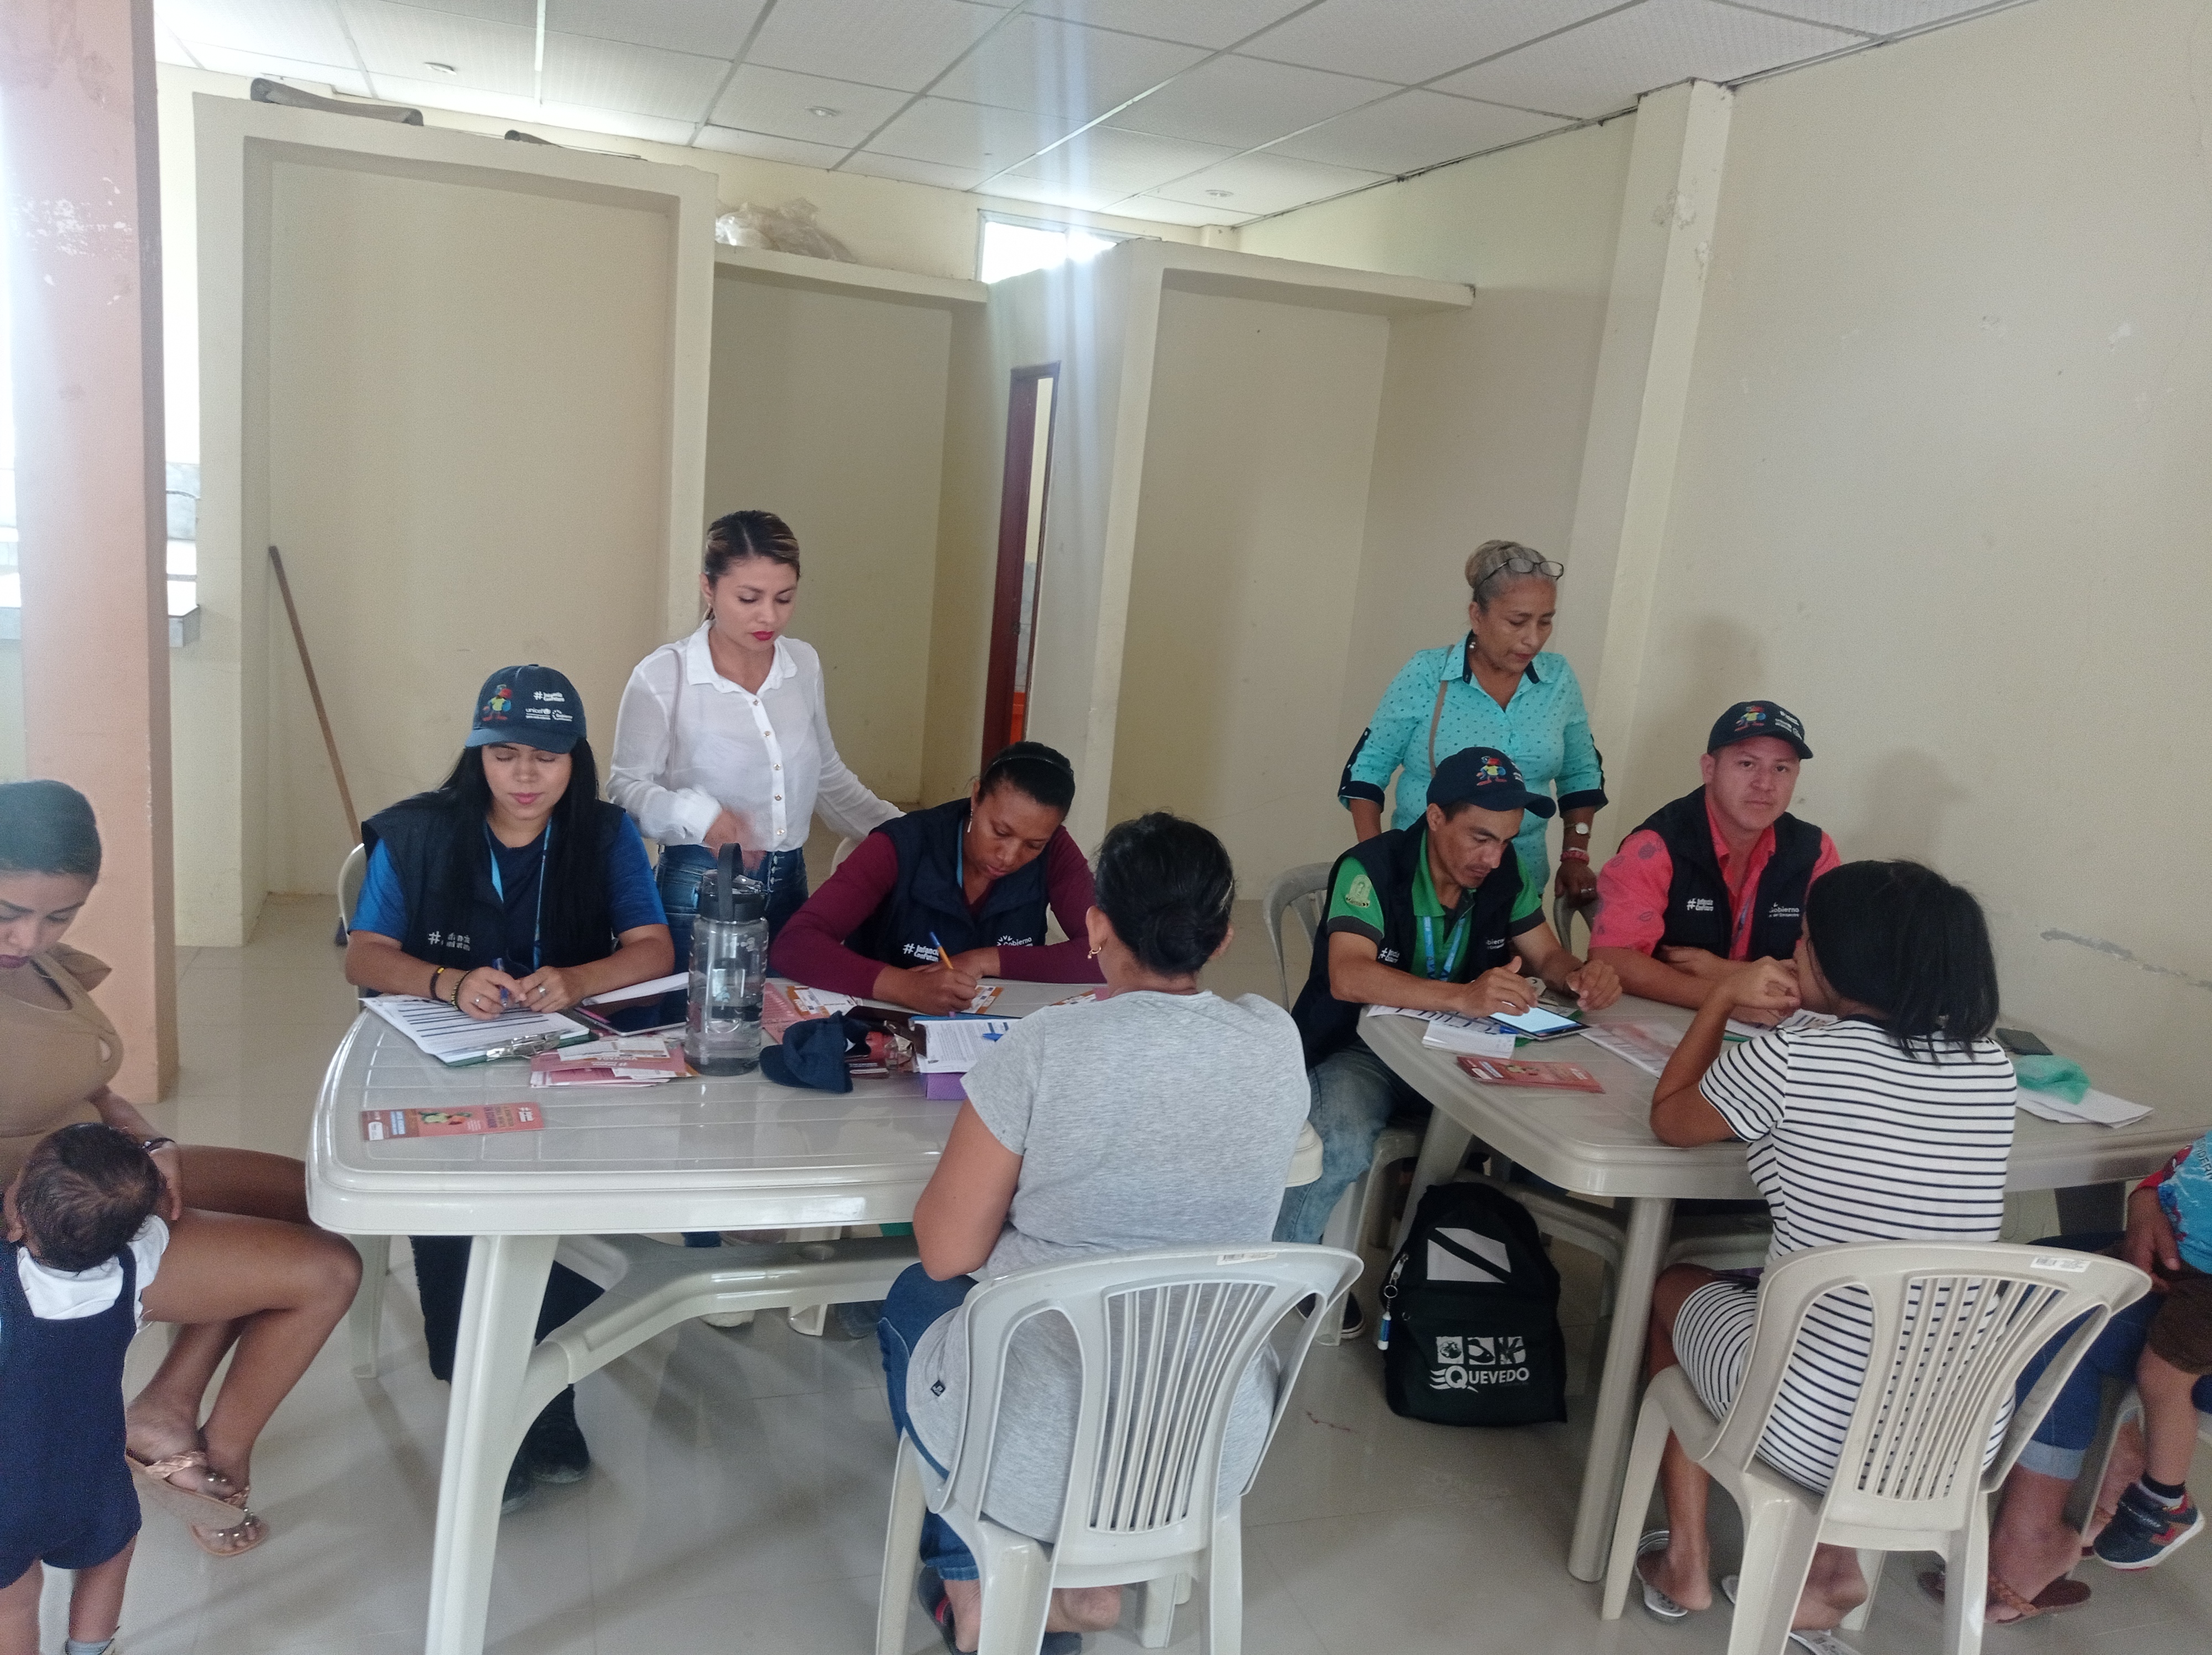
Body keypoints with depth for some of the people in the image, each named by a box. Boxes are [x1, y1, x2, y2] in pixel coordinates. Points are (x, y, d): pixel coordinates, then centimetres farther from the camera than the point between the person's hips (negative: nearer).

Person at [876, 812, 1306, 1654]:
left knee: (913, 1302, 28)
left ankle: (975, 1587, 35)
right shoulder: (1276, 1041, -8)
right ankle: (1090, 1578, 30)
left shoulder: (1046, 1046, -21)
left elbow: (946, 1252, -12)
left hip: (1047, 1453, -4)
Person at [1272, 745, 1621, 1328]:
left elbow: (1548, 957, 9)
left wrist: (1583, 974, -18)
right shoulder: (1372, 868, -19)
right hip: (1360, 1049, -5)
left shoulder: (1504, 876, 1)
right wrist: (1462, 997, -46)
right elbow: (1348, 976, -33)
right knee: (1342, 1148, -34)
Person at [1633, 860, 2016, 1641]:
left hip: (1816, 1432, -5)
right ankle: (1834, 1563, 25)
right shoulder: (1993, 1069, -2)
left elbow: (1669, 1121, 3)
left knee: (1676, 1288, 26)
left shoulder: (1786, 1061, -17)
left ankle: (1686, 1564, 33)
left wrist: (1723, 997, 10)